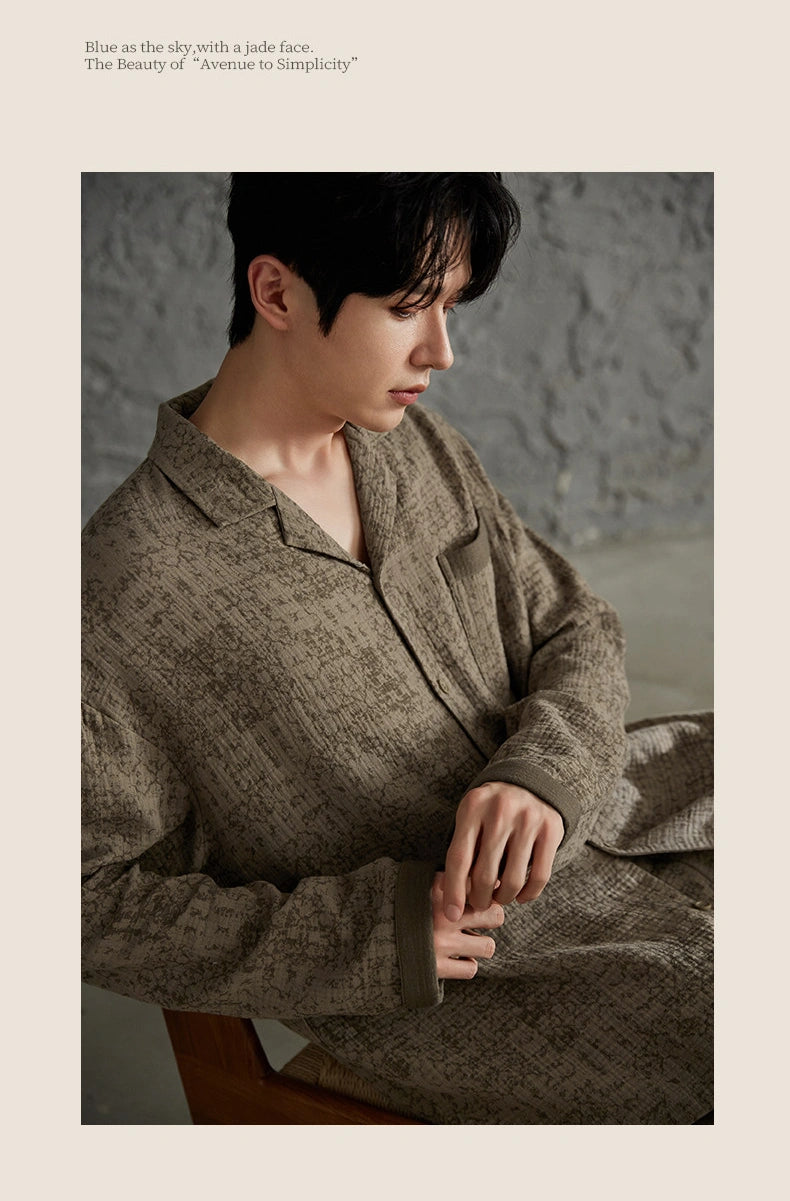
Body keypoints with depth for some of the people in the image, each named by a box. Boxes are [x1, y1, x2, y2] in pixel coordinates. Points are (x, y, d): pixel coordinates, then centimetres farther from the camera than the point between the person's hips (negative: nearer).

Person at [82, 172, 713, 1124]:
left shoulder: (416, 443, 2)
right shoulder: (125, 584, -19)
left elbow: (574, 629, 7)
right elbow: (99, 902, -13)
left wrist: (542, 773, -16)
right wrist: (367, 938, -20)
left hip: (581, 822, 7)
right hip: (453, 987, -7)